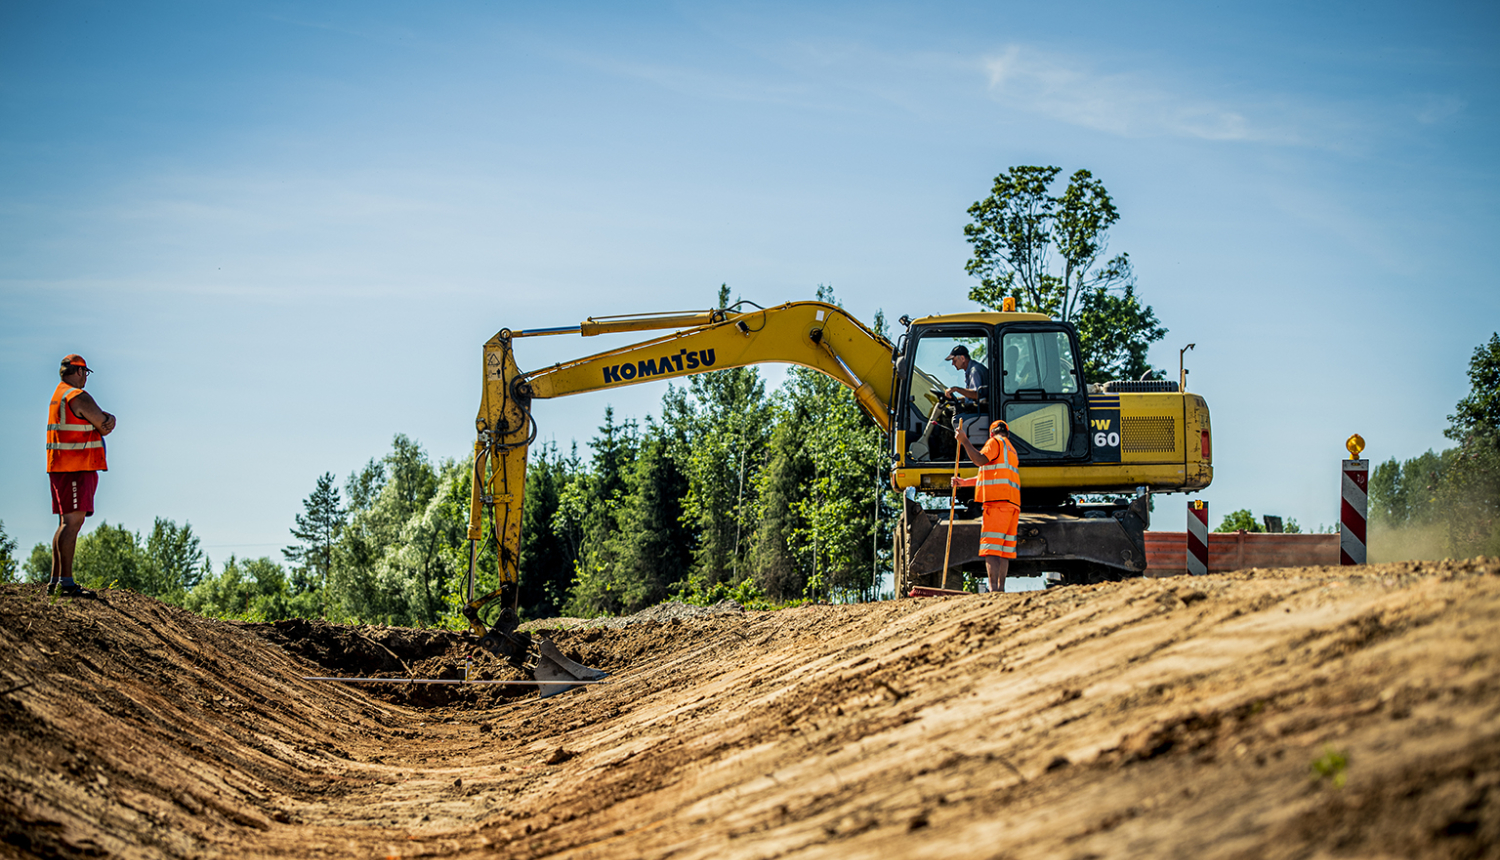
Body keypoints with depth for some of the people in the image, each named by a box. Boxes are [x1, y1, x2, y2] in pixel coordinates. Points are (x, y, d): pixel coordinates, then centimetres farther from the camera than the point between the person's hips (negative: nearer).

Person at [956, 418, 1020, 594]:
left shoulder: (996, 442, 5)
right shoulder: (1010, 449, 31)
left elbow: (980, 460, -15)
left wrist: (964, 441, -10)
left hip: (998, 501, -9)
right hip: (1012, 502, 9)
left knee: (990, 549, -15)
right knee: (1003, 551, 8)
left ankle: (993, 588, -26)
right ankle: (1001, 588, 4)